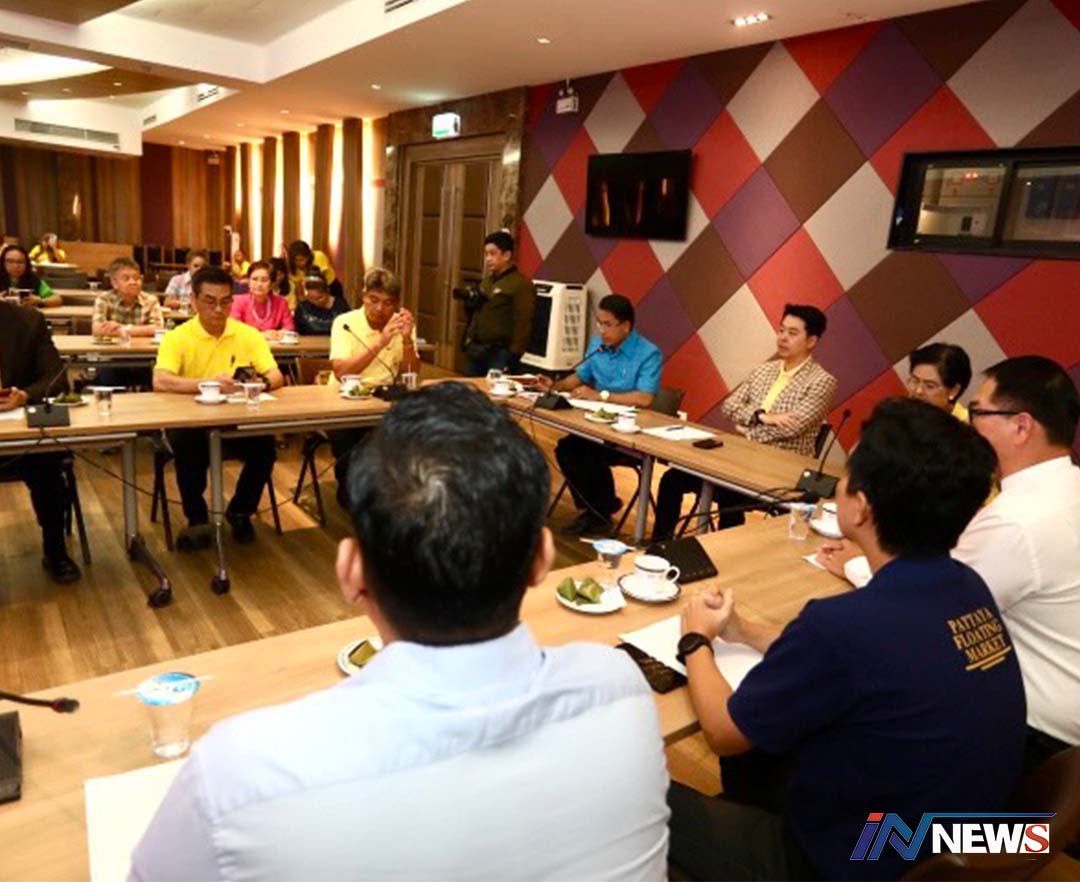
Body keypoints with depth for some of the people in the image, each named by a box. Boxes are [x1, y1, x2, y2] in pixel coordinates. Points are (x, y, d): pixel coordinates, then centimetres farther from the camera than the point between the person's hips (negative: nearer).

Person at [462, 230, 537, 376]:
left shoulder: (521, 285, -12)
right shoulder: (486, 281, 15)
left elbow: (522, 325, -17)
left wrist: (513, 357, -19)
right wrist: (469, 340, 12)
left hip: (500, 354, -8)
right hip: (476, 350, 8)